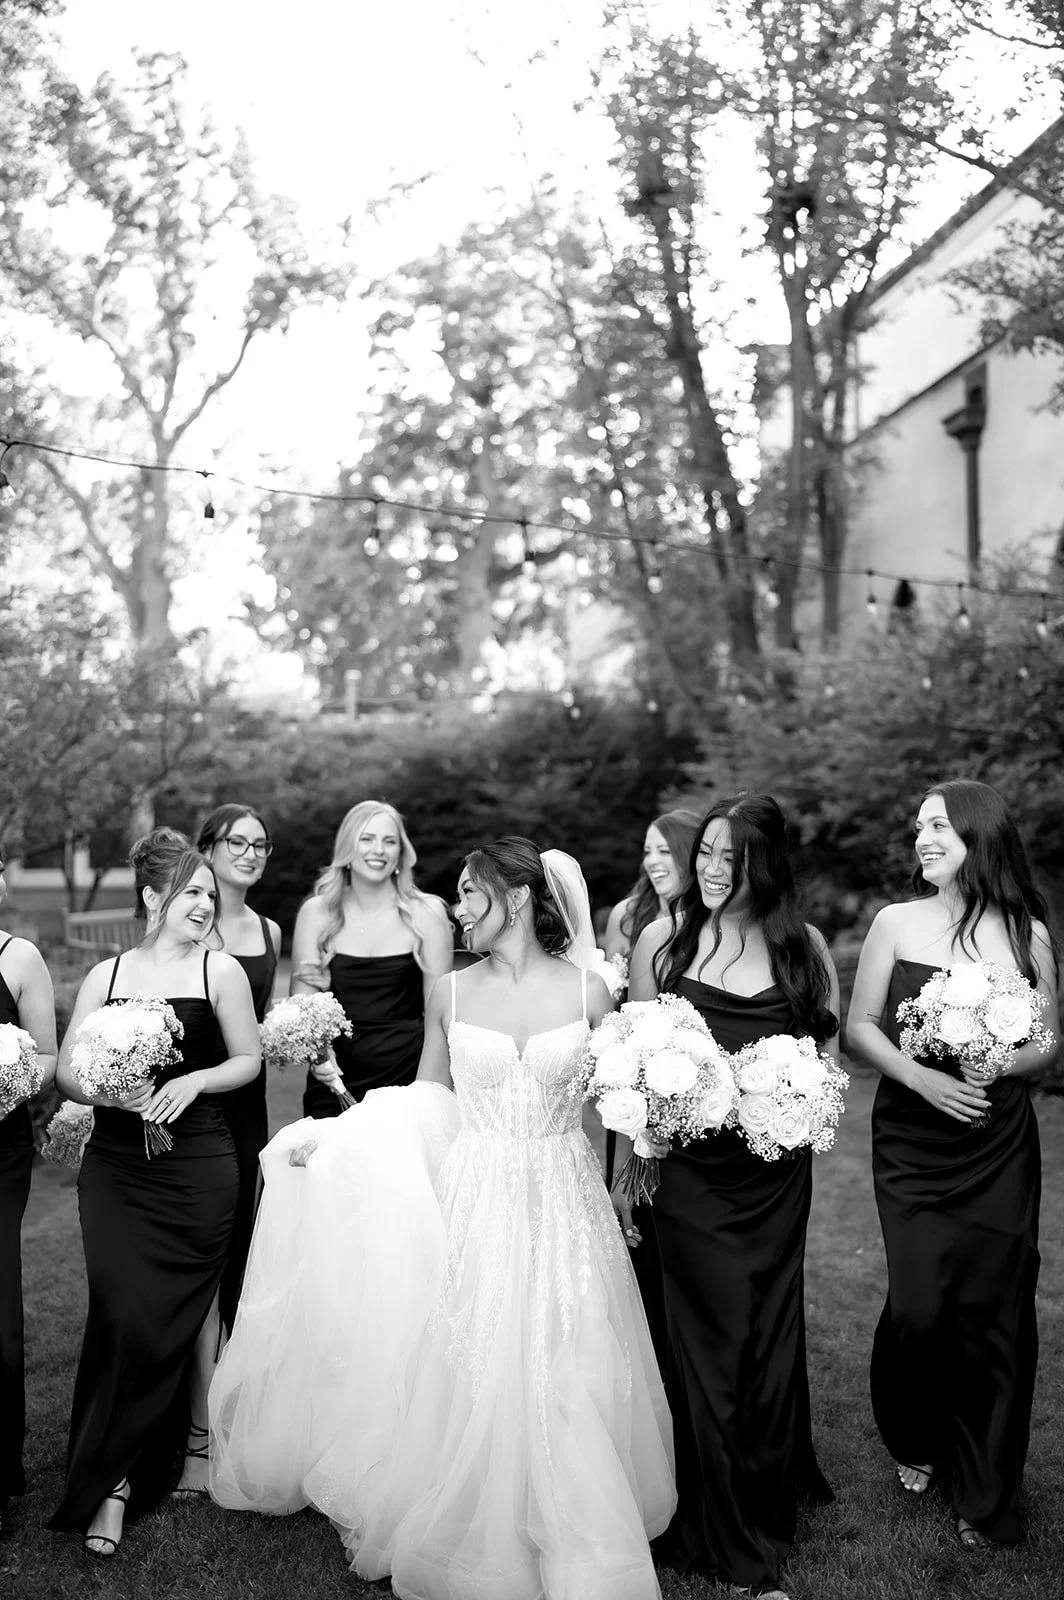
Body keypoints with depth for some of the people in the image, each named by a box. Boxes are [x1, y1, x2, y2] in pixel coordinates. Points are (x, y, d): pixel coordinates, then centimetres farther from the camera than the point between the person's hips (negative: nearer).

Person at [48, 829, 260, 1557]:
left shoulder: (220, 970, 0)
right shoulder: (106, 976, 5)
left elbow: (248, 1060, 4)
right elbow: (67, 1072, 5)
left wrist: (194, 1081, -13)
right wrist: (113, 1092, -14)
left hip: (198, 1166, -1)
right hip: (116, 1169, 1)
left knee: (193, 1303, 10)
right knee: (122, 1314, -4)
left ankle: (198, 1437, 32)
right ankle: (113, 1478, 10)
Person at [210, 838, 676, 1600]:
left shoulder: (588, 991, -5)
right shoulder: (450, 994, 0)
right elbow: (423, 1107, 9)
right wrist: (329, 1136, 1)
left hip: (563, 1204, -1)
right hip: (474, 1201, 1)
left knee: (565, 1384, 4)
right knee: (475, 1382, 6)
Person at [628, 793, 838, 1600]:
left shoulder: (804, 946, 0)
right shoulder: (664, 939, -3)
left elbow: (828, 1046, 10)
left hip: (775, 1172, 1)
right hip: (690, 1169, -1)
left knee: (770, 1335, 13)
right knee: (712, 1342, 7)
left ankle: (770, 1502, 37)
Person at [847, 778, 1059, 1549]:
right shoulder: (896, 922, -1)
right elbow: (859, 1028, -1)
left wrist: (997, 1065, -14)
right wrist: (921, 1078, -16)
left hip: (999, 1146, 0)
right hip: (910, 1143, 0)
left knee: (993, 1310, 3)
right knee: (918, 1305, -4)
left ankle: (984, 1499, 24)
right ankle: (915, 1445, 28)